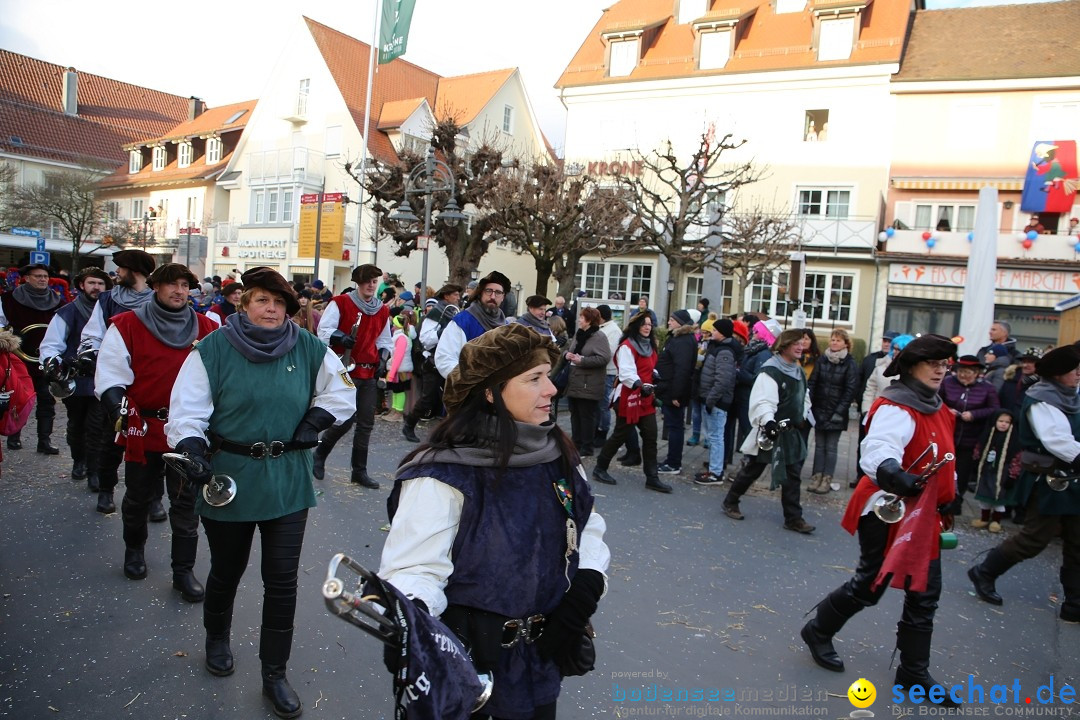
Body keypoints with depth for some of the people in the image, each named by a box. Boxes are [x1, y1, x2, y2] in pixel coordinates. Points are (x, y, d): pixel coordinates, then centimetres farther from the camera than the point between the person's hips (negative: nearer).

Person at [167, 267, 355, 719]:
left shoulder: (308, 349, -2)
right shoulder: (213, 350, -7)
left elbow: (342, 393, 9)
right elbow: (186, 411, -8)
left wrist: (314, 423, -4)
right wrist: (194, 450, -23)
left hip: (288, 483, 1)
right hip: (228, 480, -1)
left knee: (282, 581, 4)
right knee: (226, 571, 20)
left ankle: (275, 675, 22)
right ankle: (217, 639, 51)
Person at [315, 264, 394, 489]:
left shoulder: (382, 311, 12)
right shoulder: (340, 303, -4)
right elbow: (323, 330, -7)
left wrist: (383, 358, 5)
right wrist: (339, 337, -26)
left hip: (368, 373, 6)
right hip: (345, 370, -6)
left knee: (366, 423, 6)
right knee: (345, 420, -8)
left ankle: (359, 471, 18)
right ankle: (319, 455, 20)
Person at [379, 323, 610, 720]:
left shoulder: (557, 455, -3)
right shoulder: (444, 474, -22)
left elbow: (587, 528, 6)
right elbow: (415, 568, -24)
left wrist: (585, 591, -9)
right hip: (465, 665, -6)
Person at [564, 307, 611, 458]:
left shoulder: (599, 337, -11)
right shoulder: (578, 334, 14)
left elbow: (604, 358, -21)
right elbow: (570, 351, 23)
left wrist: (582, 361, -21)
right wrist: (567, 354, -2)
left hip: (589, 385, -8)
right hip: (574, 382, 8)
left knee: (587, 416, -1)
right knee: (575, 414, 13)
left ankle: (586, 448, 8)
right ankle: (576, 444, 24)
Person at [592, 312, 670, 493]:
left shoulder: (650, 345, 13)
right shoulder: (627, 346, -14)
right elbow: (626, 374, -26)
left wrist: (652, 387, 12)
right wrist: (640, 385, -40)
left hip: (646, 397, 8)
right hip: (629, 397, -8)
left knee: (650, 437, 5)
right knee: (620, 435, 2)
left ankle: (652, 478, 12)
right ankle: (600, 469, 18)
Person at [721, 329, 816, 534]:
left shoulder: (798, 371, 12)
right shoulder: (770, 371, -18)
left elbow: (804, 397, 27)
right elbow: (764, 401, -30)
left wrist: (804, 416, 18)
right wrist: (768, 421, -43)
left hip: (792, 433, 8)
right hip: (771, 431, -8)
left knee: (792, 476, 8)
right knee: (751, 469, 4)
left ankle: (793, 518, 15)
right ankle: (730, 502, 22)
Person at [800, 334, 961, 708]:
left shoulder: (936, 409, 10)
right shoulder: (895, 408, -20)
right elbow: (878, 450, -39)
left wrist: (948, 495, 28)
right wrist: (891, 473, -59)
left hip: (922, 513, 9)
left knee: (925, 594, 13)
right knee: (870, 585, 3)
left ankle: (914, 672, 28)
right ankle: (818, 631, 27)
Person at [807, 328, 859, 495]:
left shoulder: (850, 364, -5)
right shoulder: (822, 360, 5)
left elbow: (850, 390, -8)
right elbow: (812, 383, 5)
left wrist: (840, 411, -13)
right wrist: (809, 405, -4)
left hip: (836, 413, -3)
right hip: (819, 411, 3)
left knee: (831, 447, 2)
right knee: (819, 445, 8)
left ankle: (827, 479, 8)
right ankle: (817, 476, 14)